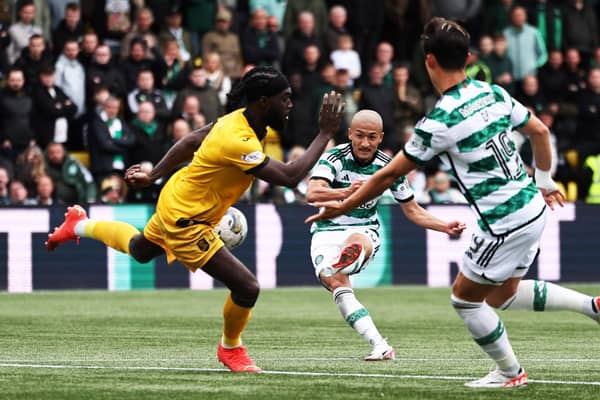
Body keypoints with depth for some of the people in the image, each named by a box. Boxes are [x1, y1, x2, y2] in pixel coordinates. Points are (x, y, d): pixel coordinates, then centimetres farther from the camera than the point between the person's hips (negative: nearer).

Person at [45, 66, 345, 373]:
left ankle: (80, 226, 53)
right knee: (247, 288, -9)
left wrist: (154, 176, 17)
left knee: (139, 251, 39)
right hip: (185, 222, -10)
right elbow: (289, 176, -39)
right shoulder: (239, 142, -36)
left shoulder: (236, 119, -7)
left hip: (175, 199, 10)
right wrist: (325, 133, -33)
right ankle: (231, 348, 18)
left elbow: (190, 142, 5)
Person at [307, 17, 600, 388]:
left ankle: (510, 372, 23)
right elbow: (540, 131, 13)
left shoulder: (439, 121, -19)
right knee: (502, 295, 23)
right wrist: (545, 181, 29)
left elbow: (388, 176, -11)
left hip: (505, 224, -8)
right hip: (533, 208, 8)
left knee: (465, 298, 12)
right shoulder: (493, 93, 2)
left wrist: (342, 207, 1)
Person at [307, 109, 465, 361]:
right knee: (338, 285, -27)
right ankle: (380, 346, -34)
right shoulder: (334, 158, -10)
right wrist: (346, 193, -44)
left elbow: (412, 210, 12)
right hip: (327, 232, -1)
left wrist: (445, 227, -2)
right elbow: (312, 194, -26)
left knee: (356, 243, -37)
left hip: (364, 231, 1)